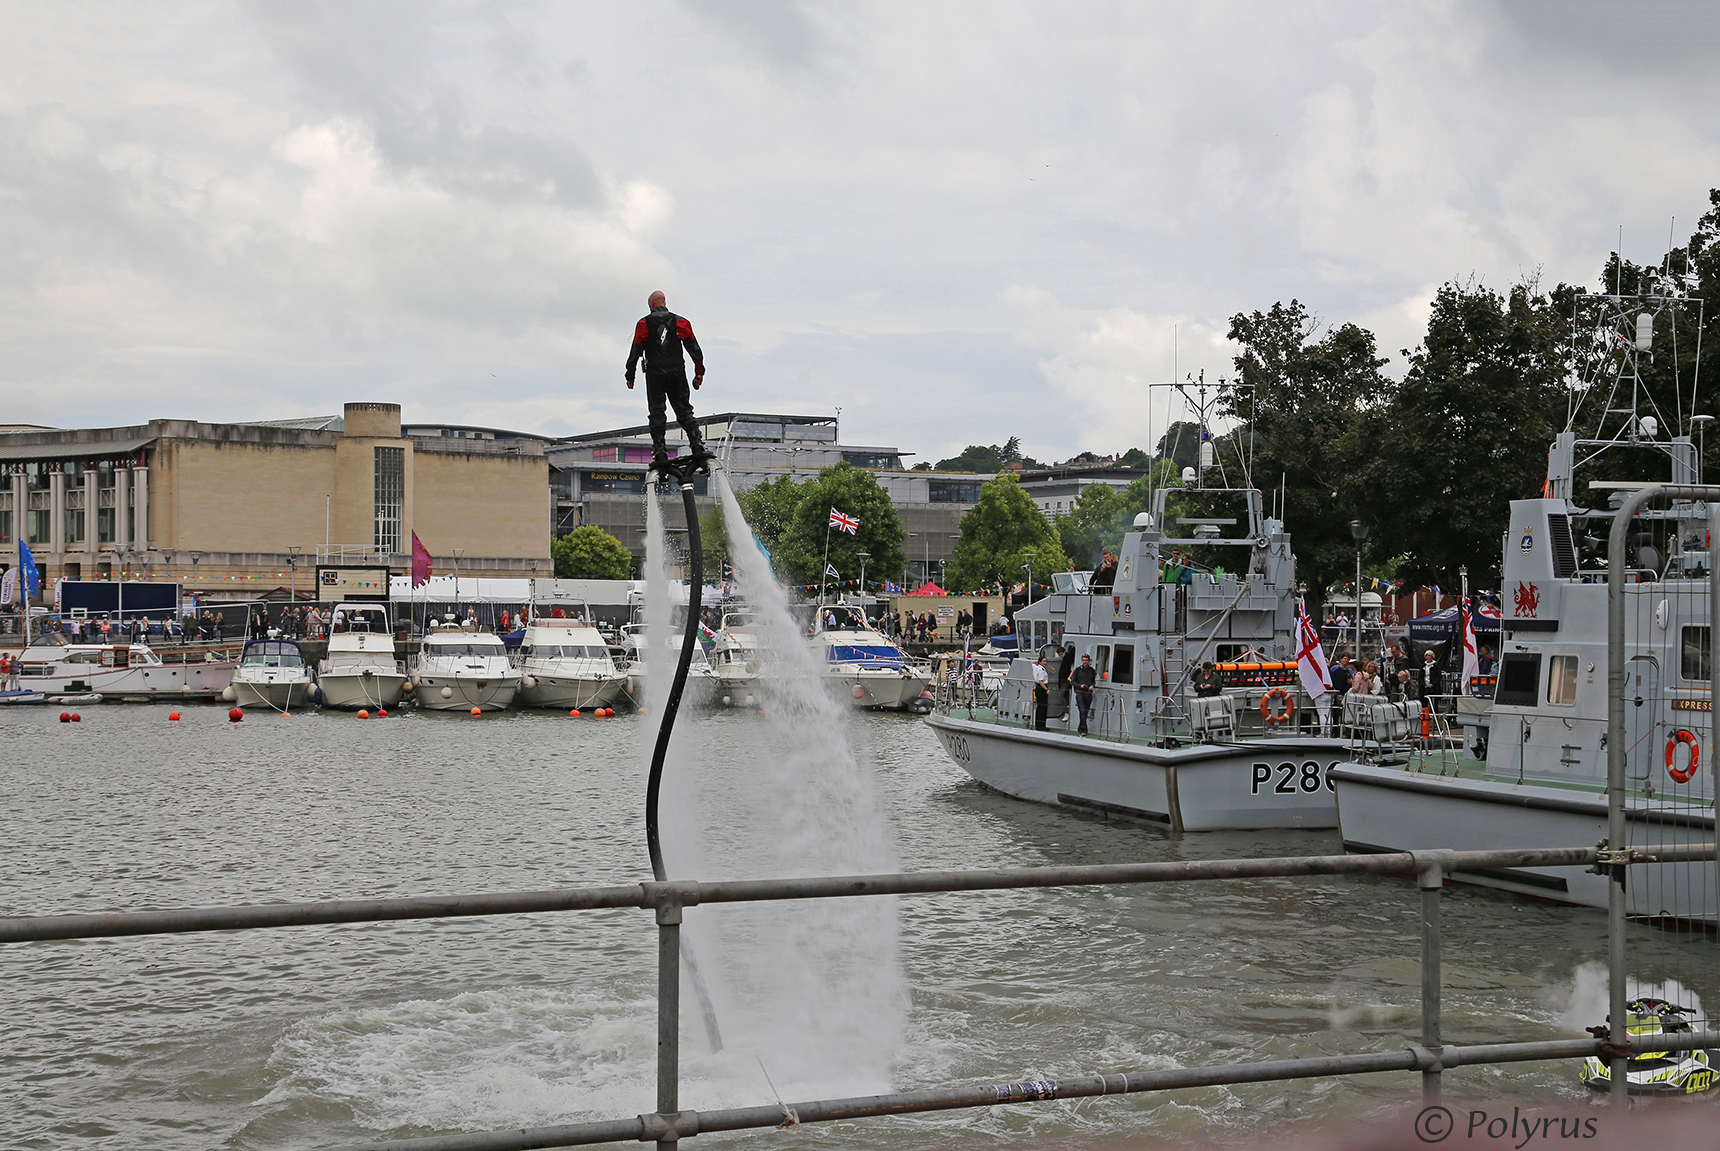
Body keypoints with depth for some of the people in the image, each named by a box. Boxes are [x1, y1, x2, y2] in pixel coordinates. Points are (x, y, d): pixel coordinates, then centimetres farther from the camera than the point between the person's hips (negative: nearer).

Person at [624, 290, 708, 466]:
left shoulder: (644, 324, 1)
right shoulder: (680, 322, 7)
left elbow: (635, 351, -1)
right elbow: (694, 348, 4)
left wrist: (630, 376, 5)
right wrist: (699, 372, 7)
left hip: (654, 374, -2)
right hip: (677, 373, 2)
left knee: (657, 413, 2)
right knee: (684, 410, 6)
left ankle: (660, 452, -6)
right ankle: (697, 446, -9)